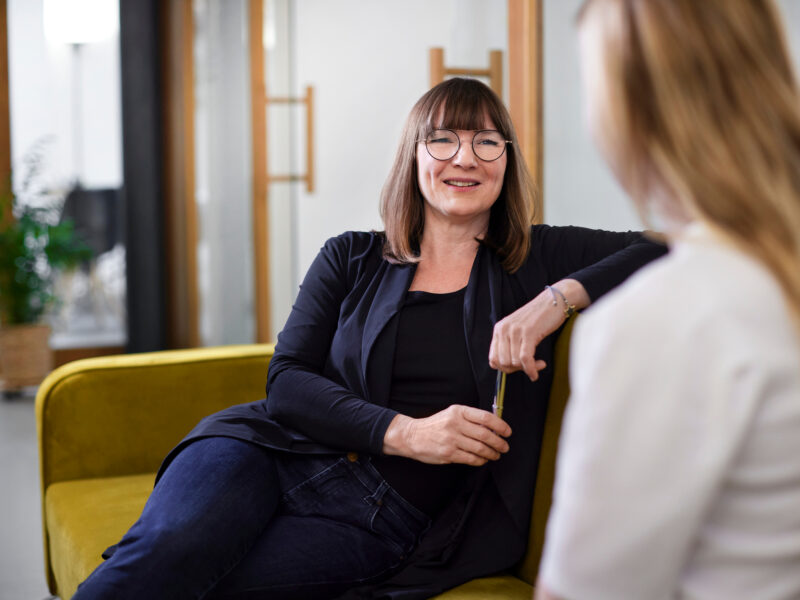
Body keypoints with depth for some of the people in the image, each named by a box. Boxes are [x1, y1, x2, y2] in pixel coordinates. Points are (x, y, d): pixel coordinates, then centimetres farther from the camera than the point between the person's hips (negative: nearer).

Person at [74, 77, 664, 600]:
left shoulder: (536, 261, 10)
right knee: (169, 546, -32)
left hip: (386, 521, -1)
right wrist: (404, 431, -14)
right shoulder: (350, 260, 12)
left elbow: (664, 248, 2)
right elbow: (287, 380, 2)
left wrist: (560, 296, -14)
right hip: (277, 453, 2)